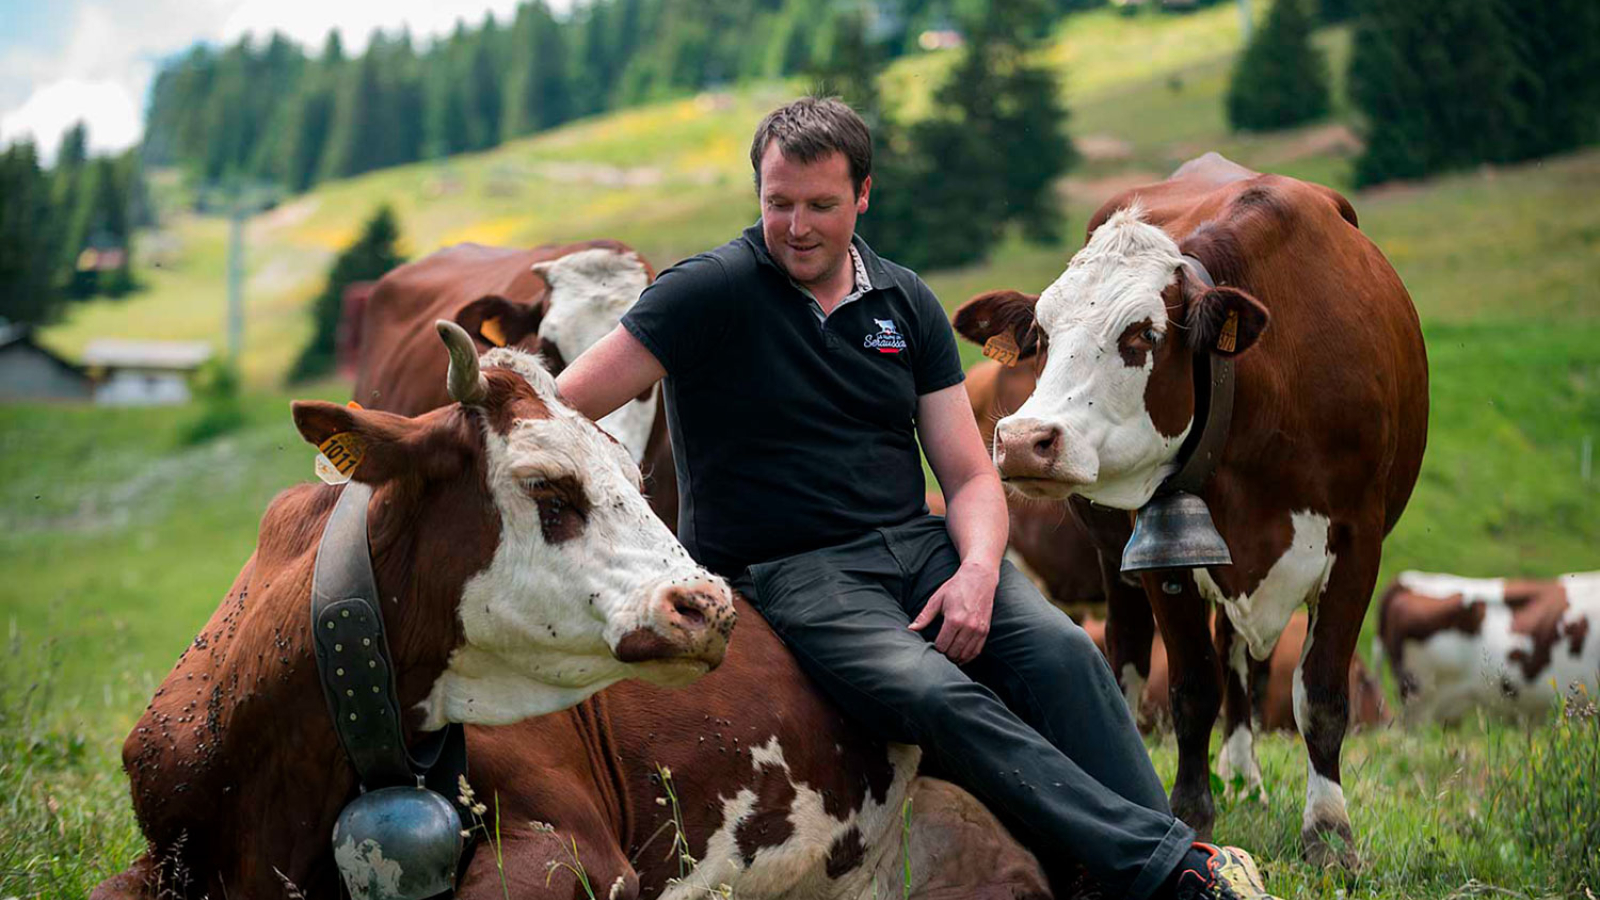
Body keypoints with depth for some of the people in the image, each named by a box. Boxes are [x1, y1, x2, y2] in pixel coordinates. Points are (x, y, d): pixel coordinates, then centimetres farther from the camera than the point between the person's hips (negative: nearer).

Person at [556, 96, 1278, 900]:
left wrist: (978, 571, -9)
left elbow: (971, 475, 10)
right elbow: (560, 410, -6)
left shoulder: (907, 305, 11)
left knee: (1060, 651, -24)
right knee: (934, 693, -32)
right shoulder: (713, 292, -3)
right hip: (786, 570, -5)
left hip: (916, 545, 5)